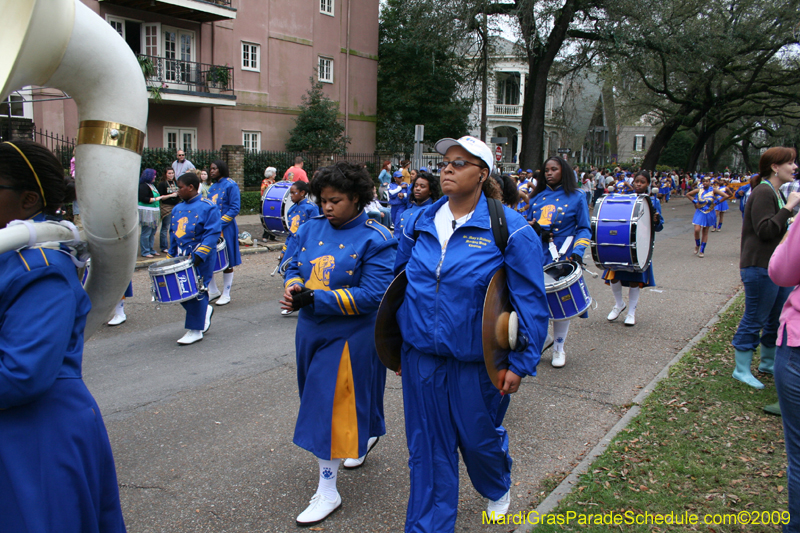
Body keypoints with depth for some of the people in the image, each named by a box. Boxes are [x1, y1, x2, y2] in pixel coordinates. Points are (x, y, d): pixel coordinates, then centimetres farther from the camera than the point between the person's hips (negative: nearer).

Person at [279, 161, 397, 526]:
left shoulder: (375, 239, -15)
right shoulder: (311, 229, 3)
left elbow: (372, 294, -21)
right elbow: (294, 267, 13)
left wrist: (316, 299, -26)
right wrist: (294, 288, -13)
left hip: (350, 336, -7)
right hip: (311, 330, 7)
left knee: (331, 405, -4)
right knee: (326, 398, 22)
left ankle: (327, 492, 11)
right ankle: (364, 438, 52)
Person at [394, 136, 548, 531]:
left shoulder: (510, 229, -11)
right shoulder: (420, 223, 2)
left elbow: (531, 301, -9)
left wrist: (520, 363, -11)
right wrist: (395, 343, 15)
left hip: (475, 361, -3)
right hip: (421, 356, 3)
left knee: (479, 437, 18)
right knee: (428, 446, 12)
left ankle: (498, 489, 53)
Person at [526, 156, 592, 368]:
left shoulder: (576, 197, 2)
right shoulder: (537, 197, 12)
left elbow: (584, 229, 2)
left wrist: (578, 251, -14)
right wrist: (532, 226, -7)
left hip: (562, 259, -3)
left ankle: (559, 348, 18)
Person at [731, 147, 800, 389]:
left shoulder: (777, 193, 16)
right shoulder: (763, 193, -15)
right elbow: (765, 230, -25)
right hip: (760, 267, -10)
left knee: (777, 319, 17)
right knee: (755, 319, -2)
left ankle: (768, 363, 32)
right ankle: (741, 370, 8)